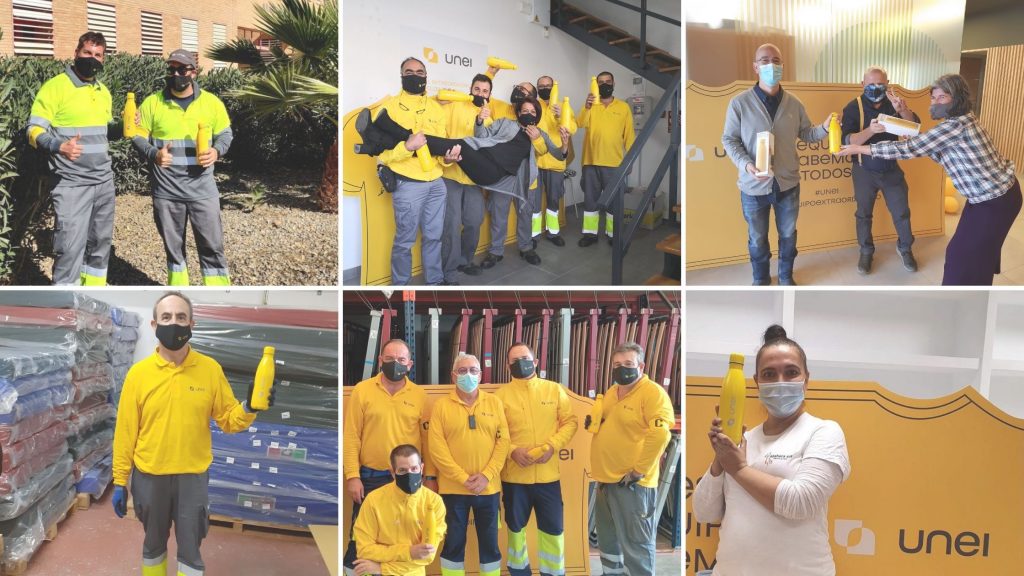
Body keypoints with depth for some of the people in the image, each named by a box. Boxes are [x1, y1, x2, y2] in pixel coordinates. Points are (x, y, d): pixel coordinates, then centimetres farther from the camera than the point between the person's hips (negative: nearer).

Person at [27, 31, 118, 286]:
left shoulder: (103, 92, 13)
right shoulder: (55, 86, -8)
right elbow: (34, 130, -12)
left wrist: (122, 126, 1)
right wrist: (59, 146, -32)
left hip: (104, 181, 7)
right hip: (71, 183, -7)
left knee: (101, 241, 14)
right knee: (71, 245, -8)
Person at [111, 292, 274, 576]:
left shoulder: (210, 369, -6)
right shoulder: (138, 373, -7)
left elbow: (228, 419, -2)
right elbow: (125, 432, -3)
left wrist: (248, 408, -23)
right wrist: (120, 481, 0)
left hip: (193, 476, 0)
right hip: (149, 477, 0)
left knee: (190, 548, 10)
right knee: (153, 543, 20)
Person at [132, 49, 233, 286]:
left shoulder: (212, 102, 0)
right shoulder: (152, 102, -1)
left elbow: (225, 134, 9)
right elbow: (138, 136, 5)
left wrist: (217, 151, -12)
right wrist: (153, 154, -15)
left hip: (202, 190, -1)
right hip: (166, 190, 1)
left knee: (212, 246, 2)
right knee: (173, 246, 13)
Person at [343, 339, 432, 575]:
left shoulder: (419, 395, 2)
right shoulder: (362, 390, -3)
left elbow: (428, 438, 4)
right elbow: (351, 436, -3)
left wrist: (430, 476, 3)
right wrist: (352, 476, -8)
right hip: (370, 477, -1)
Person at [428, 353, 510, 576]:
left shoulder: (494, 402, 6)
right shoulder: (441, 405, 0)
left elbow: (503, 440, 1)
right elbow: (436, 447, -7)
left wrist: (486, 475, -11)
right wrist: (463, 478, -13)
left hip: (488, 487, 2)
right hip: (453, 487, -1)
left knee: (490, 542, 10)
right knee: (453, 543, 7)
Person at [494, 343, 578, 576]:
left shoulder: (555, 389, 4)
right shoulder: (501, 394, 1)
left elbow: (569, 421, 3)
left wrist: (552, 445, -12)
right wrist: (512, 450, -18)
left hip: (547, 474, 0)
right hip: (514, 474, 0)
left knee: (553, 527, 4)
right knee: (516, 526, 14)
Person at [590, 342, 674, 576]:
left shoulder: (652, 392, -13)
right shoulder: (611, 392, 15)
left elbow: (660, 433, -25)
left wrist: (639, 471, -23)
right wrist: (593, 422, 9)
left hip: (631, 482, -9)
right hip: (606, 478, 9)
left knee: (635, 544, -4)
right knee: (608, 540, 21)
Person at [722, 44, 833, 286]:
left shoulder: (794, 103, 0)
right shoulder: (739, 103, -10)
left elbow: (805, 134, 8)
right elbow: (729, 140, -7)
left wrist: (824, 128, -13)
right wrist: (746, 164, -22)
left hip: (787, 183, 3)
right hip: (754, 186, -2)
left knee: (788, 234, 18)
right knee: (757, 238, 13)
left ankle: (786, 276, 40)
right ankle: (761, 279, 35)